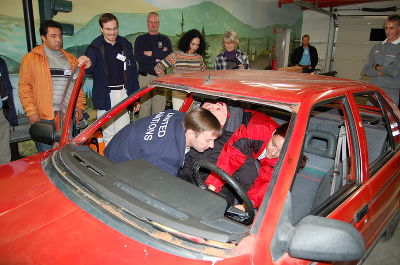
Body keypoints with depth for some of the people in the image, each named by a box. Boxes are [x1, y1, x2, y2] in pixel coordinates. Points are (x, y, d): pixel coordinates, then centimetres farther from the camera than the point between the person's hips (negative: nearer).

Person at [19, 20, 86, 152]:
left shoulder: (71, 59, 17)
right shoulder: (31, 58, 3)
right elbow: (24, 87, -1)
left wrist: (79, 106, 8)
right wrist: (31, 111, -9)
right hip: (44, 117, -3)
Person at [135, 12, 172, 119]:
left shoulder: (165, 40, 16)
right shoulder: (140, 39, 15)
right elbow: (138, 56, -4)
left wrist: (151, 53, -3)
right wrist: (157, 58, -5)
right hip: (144, 77, 0)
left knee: (159, 109, -4)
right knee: (144, 108, -3)